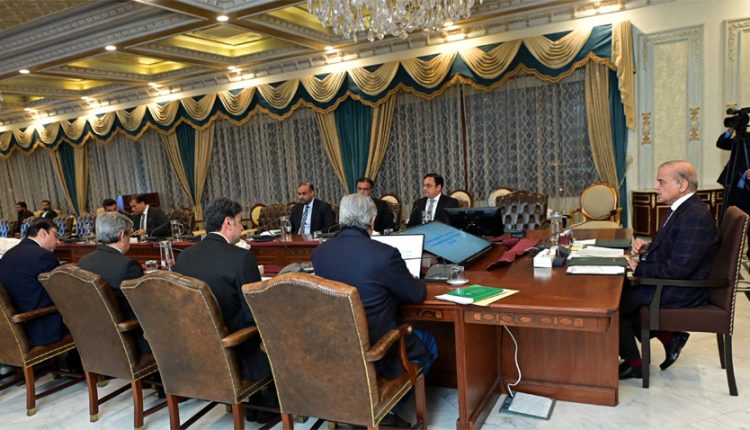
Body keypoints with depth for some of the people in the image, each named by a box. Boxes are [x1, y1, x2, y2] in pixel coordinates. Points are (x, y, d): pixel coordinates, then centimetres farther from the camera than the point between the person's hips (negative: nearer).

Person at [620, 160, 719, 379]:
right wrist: (647, 248, 0)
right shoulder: (680, 208, 7)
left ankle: (633, 364, 9)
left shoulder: (695, 217, -25)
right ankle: (669, 337, 16)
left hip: (682, 292, -10)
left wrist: (638, 268, -18)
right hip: (667, 280, 10)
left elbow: (678, 268, -29)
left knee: (616, 303, -9)